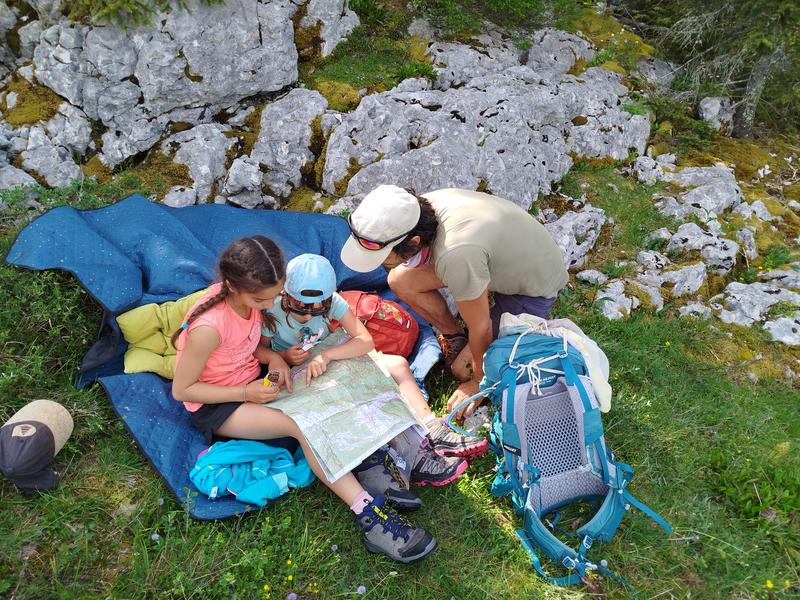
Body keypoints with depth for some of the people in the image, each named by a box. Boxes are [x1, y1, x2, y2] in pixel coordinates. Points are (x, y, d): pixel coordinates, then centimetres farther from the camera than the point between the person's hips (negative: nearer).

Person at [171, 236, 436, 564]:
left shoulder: (248, 296, -10)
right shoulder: (210, 327, -31)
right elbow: (181, 390, -20)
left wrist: (272, 357, -13)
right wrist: (246, 393, -24)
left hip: (252, 383, 8)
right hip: (214, 407, -8)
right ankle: (372, 518, -33)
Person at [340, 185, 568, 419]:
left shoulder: (456, 255, -43)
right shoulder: (424, 206, -20)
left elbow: (480, 328, -26)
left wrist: (479, 381, -7)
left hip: (537, 287, -7)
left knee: (463, 369, -8)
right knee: (400, 280, -9)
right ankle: (454, 335, 13)